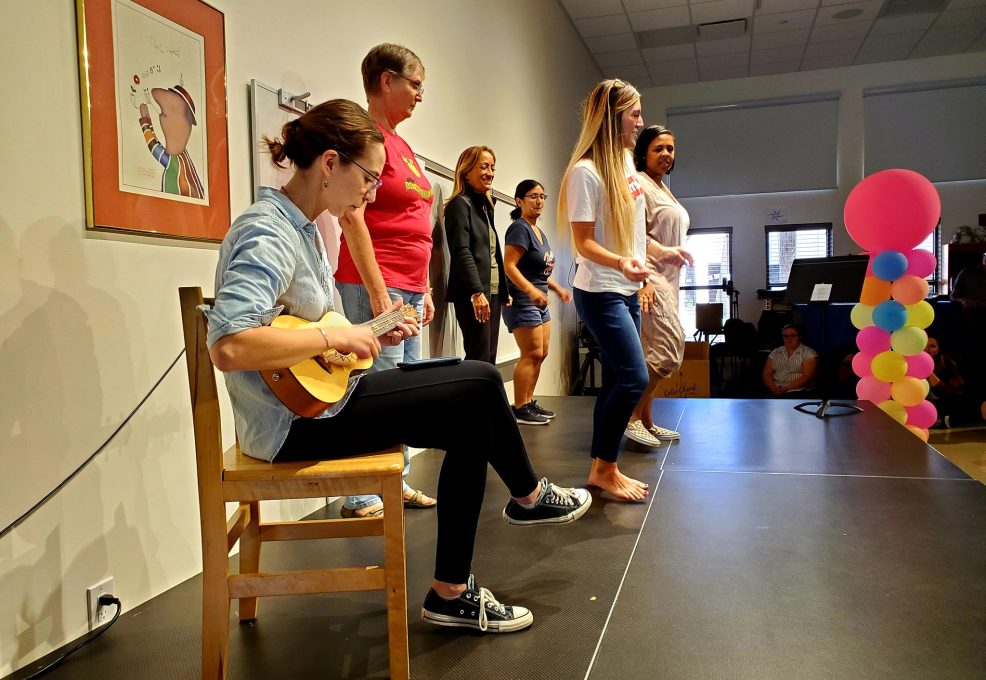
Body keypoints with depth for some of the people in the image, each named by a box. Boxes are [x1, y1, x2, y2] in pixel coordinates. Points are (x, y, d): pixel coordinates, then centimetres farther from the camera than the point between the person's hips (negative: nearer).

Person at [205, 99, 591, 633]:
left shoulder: (304, 228, 11)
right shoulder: (268, 233, -20)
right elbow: (227, 346, -33)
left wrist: (367, 338, 5)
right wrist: (335, 337, -24)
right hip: (295, 421, -10)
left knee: (472, 423, 3)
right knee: (481, 384, -10)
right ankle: (530, 496, 16)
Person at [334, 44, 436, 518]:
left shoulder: (401, 145, 20)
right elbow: (352, 218, -16)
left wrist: (423, 289, 19)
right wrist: (379, 294, -19)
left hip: (410, 288, 9)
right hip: (376, 286, -9)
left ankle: (398, 483, 23)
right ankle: (361, 498, 4)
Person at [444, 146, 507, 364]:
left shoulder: (485, 206, 21)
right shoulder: (460, 204, -4)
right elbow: (461, 251, -16)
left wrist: (503, 292, 18)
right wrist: (476, 292, -24)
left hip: (493, 292, 9)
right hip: (473, 294, -9)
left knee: (489, 359, 6)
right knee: (479, 359, -11)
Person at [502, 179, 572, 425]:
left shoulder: (539, 232, 17)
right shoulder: (519, 228, -12)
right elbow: (509, 266, -22)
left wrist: (557, 288, 16)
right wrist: (531, 291, -33)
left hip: (539, 302, 10)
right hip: (522, 301, -10)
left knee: (540, 354, 11)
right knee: (532, 354, -11)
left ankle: (529, 403, 20)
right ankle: (519, 409, -5)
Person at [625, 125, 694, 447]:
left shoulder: (663, 188, 22)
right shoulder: (639, 184, -8)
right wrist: (643, 281, -25)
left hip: (667, 277, 10)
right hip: (649, 277, -10)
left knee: (655, 351, 9)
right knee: (670, 346, -16)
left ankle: (645, 420, 15)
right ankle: (630, 416, -8)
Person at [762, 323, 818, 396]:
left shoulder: (809, 354, 4)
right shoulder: (775, 353, 17)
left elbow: (807, 377, -6)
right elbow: (767, 374, 10)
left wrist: (786, 388, -16)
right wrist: (773, 388, -11)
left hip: (797, 392, -3)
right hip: (775, 392, 3)